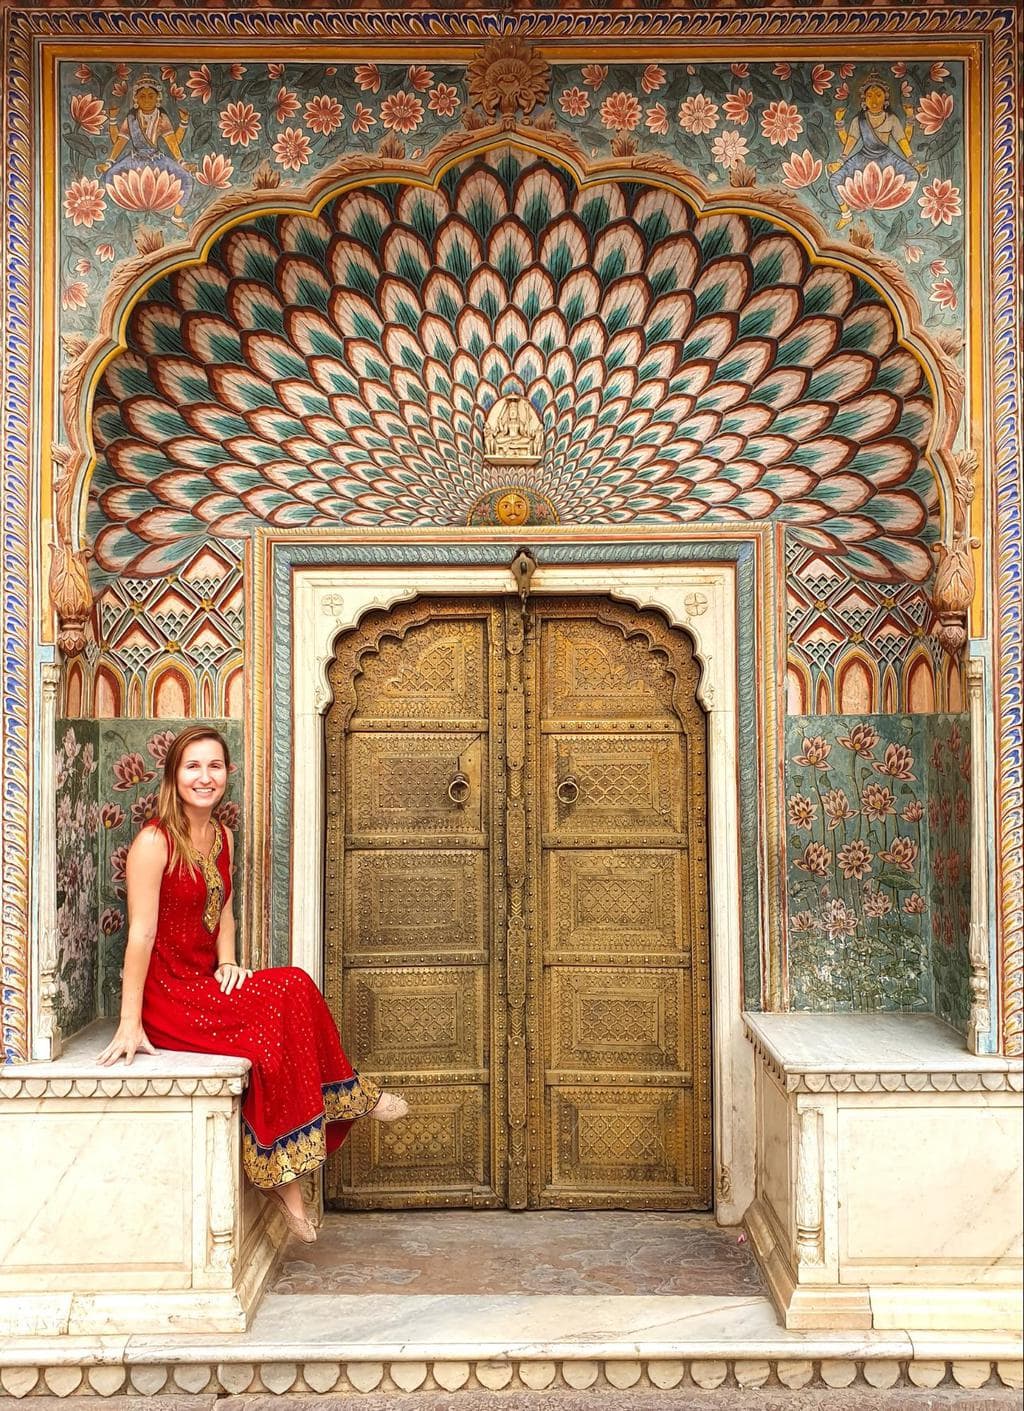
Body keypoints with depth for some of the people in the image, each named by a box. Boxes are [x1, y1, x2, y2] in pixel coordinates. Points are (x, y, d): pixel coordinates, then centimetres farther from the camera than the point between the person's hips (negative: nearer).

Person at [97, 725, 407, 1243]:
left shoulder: (221, 837, 9)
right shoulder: (154, 841, -14)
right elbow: (140, 933, -18)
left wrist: (227, 962, -1)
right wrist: (130, 1025, -21)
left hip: (207, 985, 7)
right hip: (167, 994, -7)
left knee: (293, 988, -20)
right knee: (288, 992, -27)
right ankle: (353, 1097, -6)